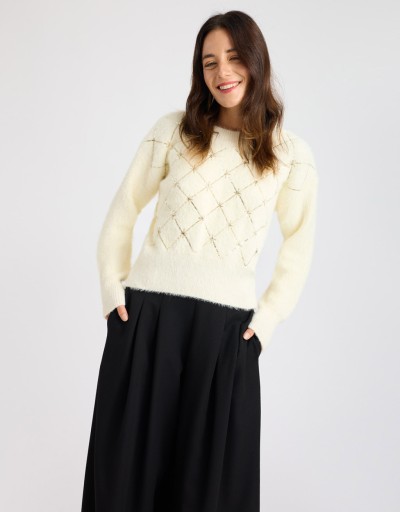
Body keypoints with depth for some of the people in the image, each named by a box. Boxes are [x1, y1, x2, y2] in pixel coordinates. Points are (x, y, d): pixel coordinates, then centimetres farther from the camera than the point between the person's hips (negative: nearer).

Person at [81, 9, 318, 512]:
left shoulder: (292, 154, 3)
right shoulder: (172, 131, 2)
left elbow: (299, 245, 11)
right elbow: (122, 211, 8)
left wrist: (267, 320, 3)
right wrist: (112, 291, 2)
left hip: (228, 327, 0)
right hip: (147, 314, 0)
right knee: (128, 461, 8)